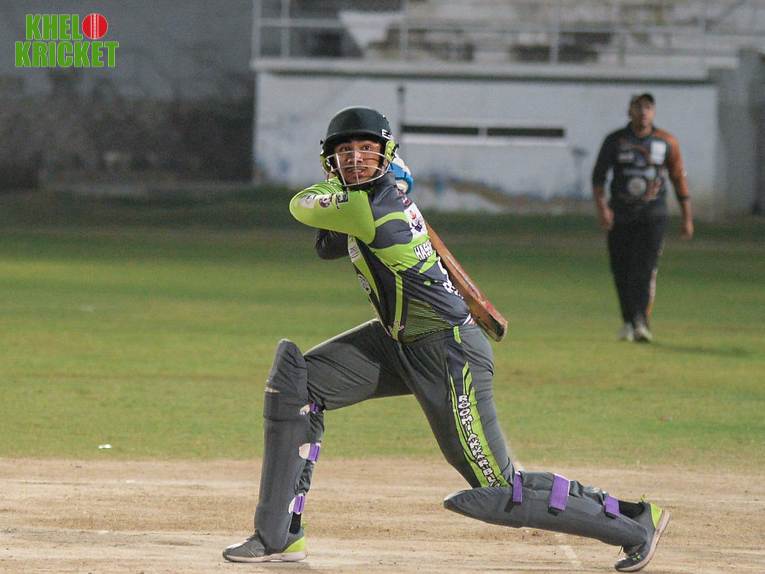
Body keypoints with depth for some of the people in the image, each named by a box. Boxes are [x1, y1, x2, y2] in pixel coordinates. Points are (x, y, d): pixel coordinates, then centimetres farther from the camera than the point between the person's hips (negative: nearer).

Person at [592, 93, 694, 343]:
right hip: (620, 216, 1)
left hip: (653, 216, -1)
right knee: (621, 272, 3)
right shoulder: (615, 141, 3)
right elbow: (598, 175, 0)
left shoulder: (667, 142, 5)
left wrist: (687, 218, 9)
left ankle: (641, 323, -20)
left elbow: (679, 179, 10)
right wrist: (601, 207, -16)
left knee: (645, 270, -16)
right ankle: (628, 322, 20)